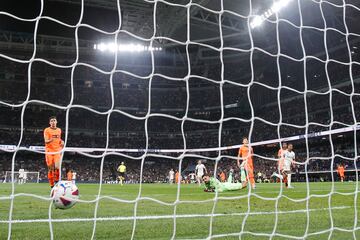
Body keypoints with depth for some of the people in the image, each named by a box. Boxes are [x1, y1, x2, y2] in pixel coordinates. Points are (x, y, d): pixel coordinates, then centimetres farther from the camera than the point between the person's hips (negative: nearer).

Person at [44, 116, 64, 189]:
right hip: (49, 151, -2)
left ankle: (57, 180, 5)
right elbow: (46, 141, -9)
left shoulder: (59, 130, 13)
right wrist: (50, 140, -30)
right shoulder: (47, 130, 0)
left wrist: (61, 142, 4)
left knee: (57, 167, -16)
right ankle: (52, 185, 9)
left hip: (57, 151, 2)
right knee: (50, 169, 0)